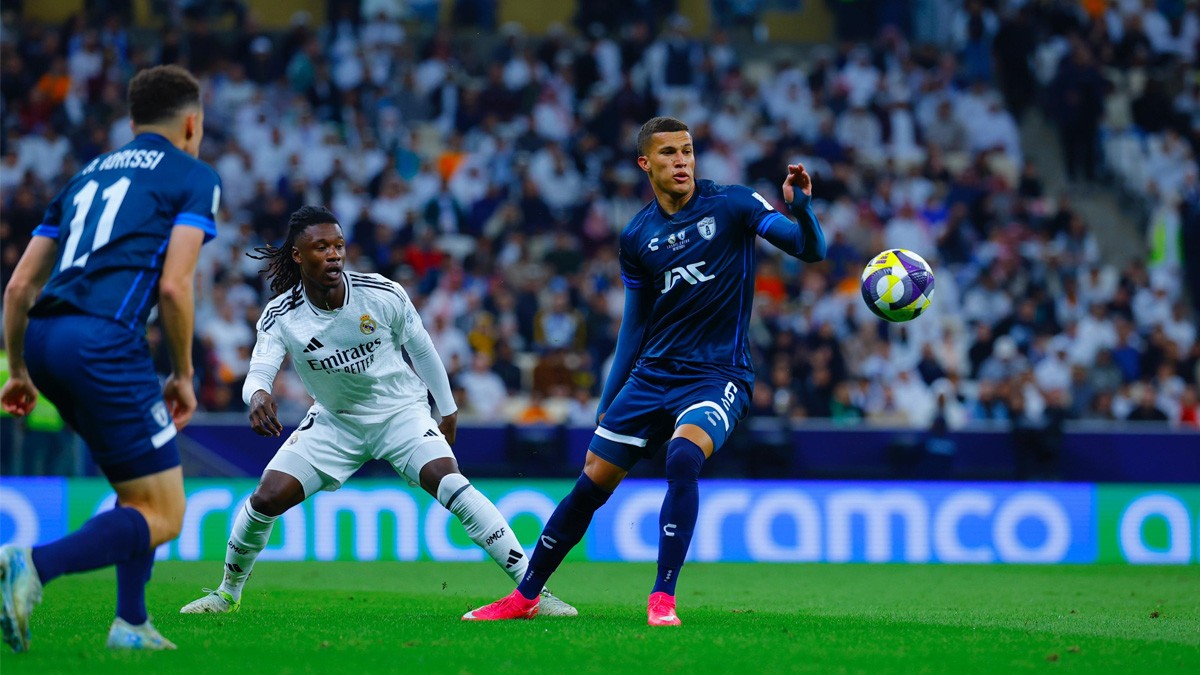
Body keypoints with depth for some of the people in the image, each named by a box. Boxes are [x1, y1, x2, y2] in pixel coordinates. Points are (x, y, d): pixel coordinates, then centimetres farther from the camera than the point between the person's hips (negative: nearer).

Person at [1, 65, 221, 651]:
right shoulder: (194, 177, 8)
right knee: (162, 516, -3)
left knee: (143, 487, 24)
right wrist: (183, 374, 5)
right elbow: (173, 284, -6)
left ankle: (130, 624, 15)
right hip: (104, 340, -7)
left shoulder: (87, 175, 26)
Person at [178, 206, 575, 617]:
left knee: (449, 483, -25)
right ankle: (228, 593, 18)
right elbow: (258, 372, -24)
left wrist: (447, 410, 7)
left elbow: (420, 347, -2)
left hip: (401, 410, -2)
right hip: (333, 421, 2)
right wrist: (257, 395, -49)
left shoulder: (383, 295, -18)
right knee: (266, 498, -10)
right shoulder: (280, 316, -16)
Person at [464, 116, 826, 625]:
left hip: (718, 374, -4)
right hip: (652, 374, 4)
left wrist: (800, 207, -33)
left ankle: (663, 598, -25)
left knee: (683, 455, -32)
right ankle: (524, 597, 18)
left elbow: (811, 250, -12)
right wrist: (607, 403, 14)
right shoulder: (636, 237, 6)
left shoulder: (732, 205, -5)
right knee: (592, 482, 3)